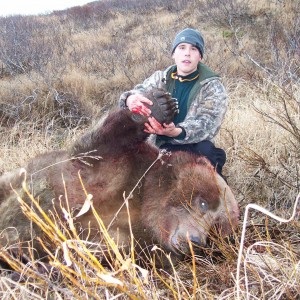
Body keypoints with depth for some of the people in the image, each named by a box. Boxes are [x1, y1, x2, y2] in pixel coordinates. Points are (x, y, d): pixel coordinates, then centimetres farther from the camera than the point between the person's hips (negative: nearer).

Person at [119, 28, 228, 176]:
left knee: (207, 150, -34)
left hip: (194, 149, -3)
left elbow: (208, 123, -19)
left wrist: (176, 132, -41)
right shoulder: (160, 78, 7)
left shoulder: (212, 86, -4)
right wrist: (130, 100, -37)